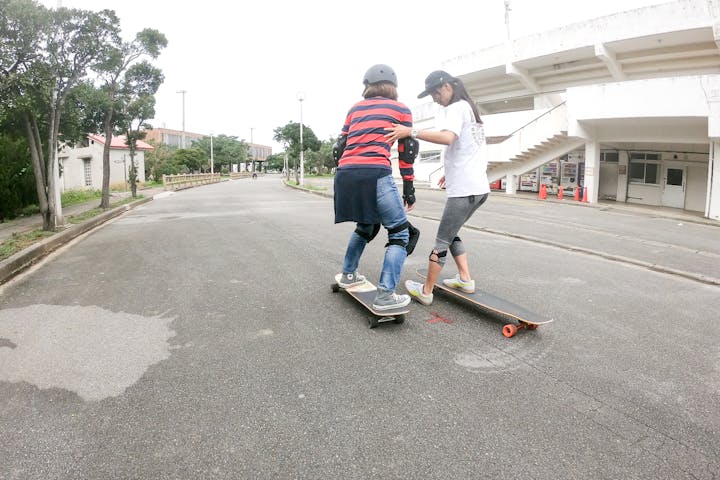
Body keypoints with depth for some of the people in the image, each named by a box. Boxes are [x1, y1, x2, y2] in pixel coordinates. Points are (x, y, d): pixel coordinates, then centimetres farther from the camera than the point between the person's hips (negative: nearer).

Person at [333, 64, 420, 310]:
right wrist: (409, 188, 14)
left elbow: (339, 148, 18)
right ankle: (385, 295, -5)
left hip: (345, 176, 6)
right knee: (400, 233, 5)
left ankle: (348, 274, 39)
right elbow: (407, 152, 9)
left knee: (366, 225, 30)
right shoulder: (401, 109, 14)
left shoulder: (355, 109, 23)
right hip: (375, 174, -5)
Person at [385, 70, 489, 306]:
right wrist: (451, 173, 30)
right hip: (478, 187, 9)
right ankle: (465, 279, 19)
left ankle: (425, 291, 7)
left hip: (464, 189, -9)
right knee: (451, 234, 20)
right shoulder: (468, 108, 20)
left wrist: (411, 132, -30)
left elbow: (447, 137, -30)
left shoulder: (456, 108, -9)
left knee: (442, 240, -2)